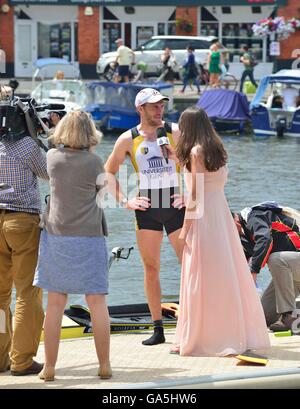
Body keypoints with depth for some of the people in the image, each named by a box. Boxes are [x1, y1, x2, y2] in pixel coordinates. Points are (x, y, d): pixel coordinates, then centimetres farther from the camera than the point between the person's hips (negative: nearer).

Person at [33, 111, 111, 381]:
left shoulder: (52, 157, -1)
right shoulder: (93, 161, -7)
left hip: (56, 235, 2)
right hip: (88, 237, -2)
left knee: (56, 303, 5)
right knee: (97, 301, 4)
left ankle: (49, 367, 5)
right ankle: (104, 365, 6)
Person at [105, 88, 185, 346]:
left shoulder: (175, 133, 0)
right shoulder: (128, 140, 3)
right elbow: (109, 172, 12)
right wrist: (124, 201, 2)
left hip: (175, 205, -1)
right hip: (146, 208, 1)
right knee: (151, 268, 3)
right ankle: (158, 329, 8)